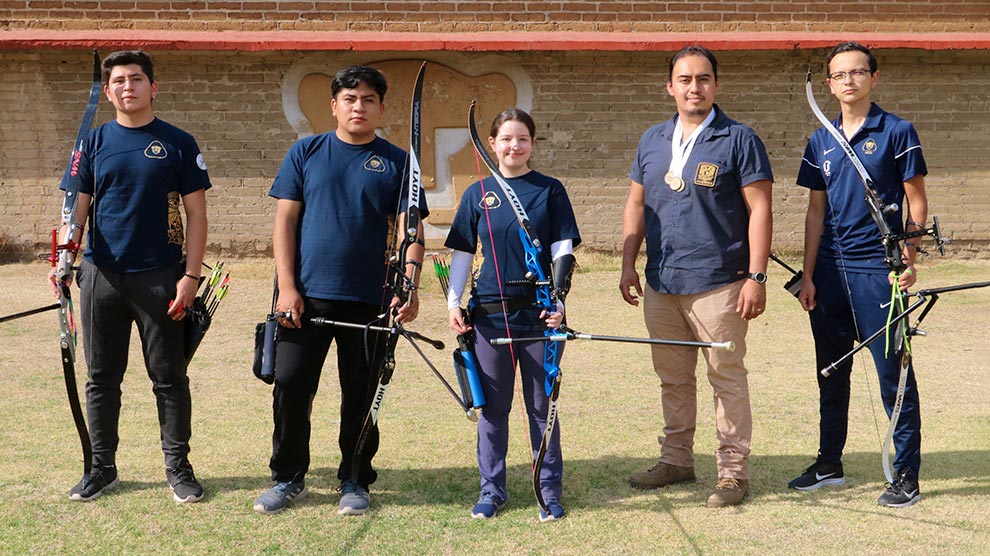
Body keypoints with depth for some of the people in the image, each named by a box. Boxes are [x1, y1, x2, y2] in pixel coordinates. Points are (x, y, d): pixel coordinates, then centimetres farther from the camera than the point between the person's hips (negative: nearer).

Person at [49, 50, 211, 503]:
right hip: (102, 277, 3)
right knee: (102, 377, 10)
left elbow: (196, 214, 0)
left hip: (160, 278, -2)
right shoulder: (94, 143, 8)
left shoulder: (178, 144, 1)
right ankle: (102, 467, 22)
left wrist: (190, 275, -8)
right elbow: (79, 207, 7)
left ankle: (178, 466, 16)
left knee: (169, 377, 4)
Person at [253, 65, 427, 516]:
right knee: (290, 386, 0)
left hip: (369, 299, 0)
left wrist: (409, 287, -16)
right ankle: (287, 478, 18)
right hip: (306, 295, 0)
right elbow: (285, 220, 4)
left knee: (361, 395, 7)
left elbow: (410, 230, -1)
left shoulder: (397, 162, 5)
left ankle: (355, 481, 23)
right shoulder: (306, 152, 6)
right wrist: (287, 287, -5)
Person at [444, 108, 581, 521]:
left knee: (542, 405, 6)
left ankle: (549, 488, 16)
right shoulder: (478, 194, 7)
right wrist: (454, 303, 1)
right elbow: (461, 253, 10)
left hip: (540, 313, -2)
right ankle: (492, 489, 18)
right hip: (490, 313, 2)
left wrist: (559, 300, -11)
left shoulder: (549, 191, 3)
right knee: (493, 405, 8)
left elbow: (563, 252, 0)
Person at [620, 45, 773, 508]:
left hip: (718, 283, -5)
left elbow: (759, 209, -7)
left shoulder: (738, 140, -4)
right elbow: (636, 204, 17)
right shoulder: (652, 140, 13)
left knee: (727, 378, 0)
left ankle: (733, 470, 7)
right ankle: (676, 459, 27)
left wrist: (756, 276, -14)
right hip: (660, 284, 6)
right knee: (672, 378, 15)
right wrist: (628, 265, 9)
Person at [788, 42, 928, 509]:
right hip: (830, 270, 5)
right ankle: (829, 463, 25)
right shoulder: (821, 142, 11)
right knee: (831, 372, 13)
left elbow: (916, 203, -2)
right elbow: (816, 211, 12)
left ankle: (907, 473, 8)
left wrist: (909, 260, -11)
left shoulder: (896, 132, -2)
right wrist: (808, 275, 8)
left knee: (893, 371, -2)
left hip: (878, 269, -5)